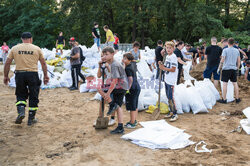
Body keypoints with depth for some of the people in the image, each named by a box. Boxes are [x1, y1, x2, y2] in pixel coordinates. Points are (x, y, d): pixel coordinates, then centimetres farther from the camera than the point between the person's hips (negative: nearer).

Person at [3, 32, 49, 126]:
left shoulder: (14, 48, 6)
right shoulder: (36, 49, 4)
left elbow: (7, 63, 5)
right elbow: (43, 63, 5)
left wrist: (6, 76, 13)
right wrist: (45, 76, 13)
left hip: (19, 74, 1)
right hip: (33, 74, -1)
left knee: (20, 95, 18)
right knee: (33, 97, 9)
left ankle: (21, 111, -5)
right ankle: (31, 119, 14)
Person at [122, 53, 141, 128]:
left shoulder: (127, 69, -16)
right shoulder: (131, 67, 12)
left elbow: (130, 79, -21)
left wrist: (128, 89, -21)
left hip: (132, 89, -9)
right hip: (137, 87, 9)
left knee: (132, 107, 0)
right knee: (135, 106, 17)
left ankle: (132, 123, 9)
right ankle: (134, 121, 28)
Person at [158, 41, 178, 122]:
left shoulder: (173, 57, -13)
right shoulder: (167, 56, 13)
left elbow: (173, 69, -18)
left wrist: (164, 68, -17)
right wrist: (161, 64, 1)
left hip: (171, 81, -9)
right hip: (166, 79, 9)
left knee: (171, 97, -7)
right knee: (168, 97, 14)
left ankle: (175, 114, 1)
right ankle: (171, 112, 25)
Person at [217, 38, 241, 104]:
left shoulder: (225, 50, -6)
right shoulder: (237, 51, 8)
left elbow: (222, 60, -10)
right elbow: (239, 61, 12)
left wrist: (219, 68, -2)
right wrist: (237, 68, 24)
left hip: (226, 69, -5)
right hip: (234, 69, 5)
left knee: (225, 84, -2)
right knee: (235, 83, 11)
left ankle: (224, 99, 1)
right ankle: (237, 99, 16)